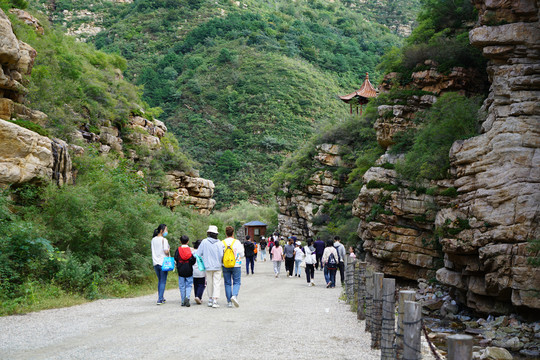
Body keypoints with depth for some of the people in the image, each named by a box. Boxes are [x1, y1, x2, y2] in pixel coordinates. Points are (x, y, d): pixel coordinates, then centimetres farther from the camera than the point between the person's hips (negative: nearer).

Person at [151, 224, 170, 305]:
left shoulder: (153, 240, 8)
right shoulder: (164, 240, -11)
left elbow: (152, 249, 13)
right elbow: (166, 251, -14)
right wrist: (168, 249, 4)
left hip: (155, 263, 6)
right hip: (163, 263, -6)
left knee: (160, 281, 19)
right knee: (163, 281, -1)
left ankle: (161, 298, 23)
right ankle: (160, 299, -7)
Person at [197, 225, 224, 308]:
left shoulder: (204, 242, -5)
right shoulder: (220, 243, -5)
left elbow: (198, 254, -2)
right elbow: (222, 255, -4)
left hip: (208, 266, 0)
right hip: (217, 266, 0)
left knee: (210, 283, 13)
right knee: (216, 284, 1)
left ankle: (210, 300, 20)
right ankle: (215, 301, -8)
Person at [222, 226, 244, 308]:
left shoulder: (222, 243, -4)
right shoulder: (237, 242, -7)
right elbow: (241, 255, -4)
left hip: (225, 266, 2)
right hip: (236, 265, -2)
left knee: (227, 283, 10)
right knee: (236, 282, 7)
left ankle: (229, 302, 11)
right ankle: (234, 295, -17)